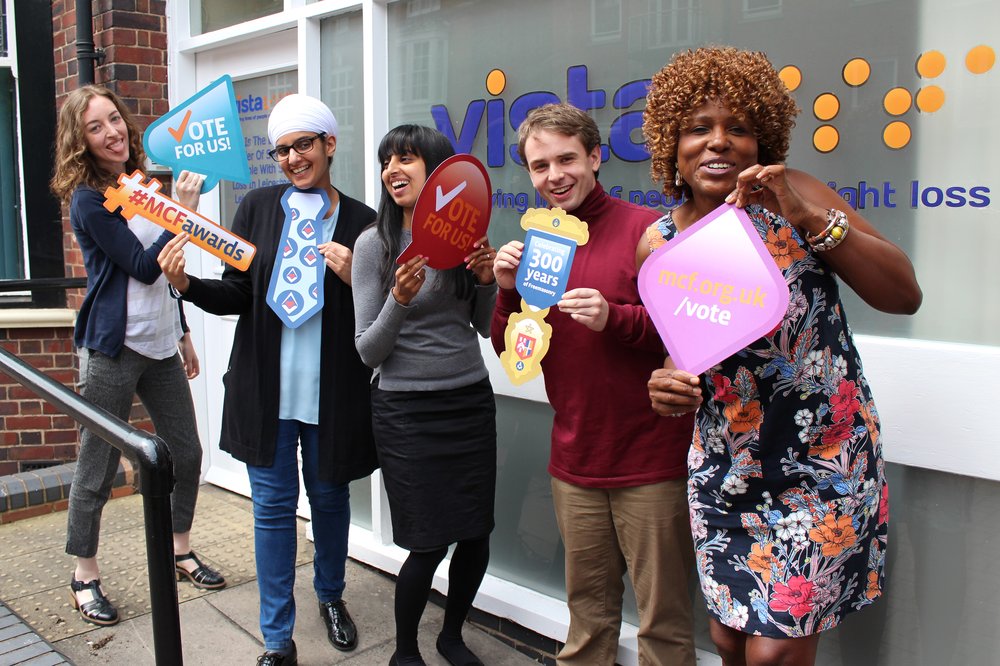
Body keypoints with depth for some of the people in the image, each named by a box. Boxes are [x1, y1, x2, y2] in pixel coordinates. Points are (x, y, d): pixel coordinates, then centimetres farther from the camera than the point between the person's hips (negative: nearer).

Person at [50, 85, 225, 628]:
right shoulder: (88, 199, -11)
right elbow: (142, 267, -16)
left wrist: (182, 333, 20)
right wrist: (184, 212, -20)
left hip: (159, 344, 7)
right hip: (113, 349, -7)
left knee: (186, 451, 11)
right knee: (98, 468, 3)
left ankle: (180, 551, 30)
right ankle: (85, 575, 20)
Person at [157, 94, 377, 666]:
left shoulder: (361, 222, -2)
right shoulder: (259, 206, 2)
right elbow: (237, 295, 3)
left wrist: (353, 279, -18)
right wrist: (187, 285, -14)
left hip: (332, 392, -1)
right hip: (267, 388, 1)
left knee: (330, 497, 15)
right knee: (273, 506, 7)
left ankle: (331, 597, 43)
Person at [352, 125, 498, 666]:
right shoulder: (375, 243, -7)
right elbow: (368, 351, -7)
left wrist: (486, 281, -7)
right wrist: (399, 300, -23)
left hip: (471, 401, 4)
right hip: (406, 411, -4)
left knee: (477, 537, 9)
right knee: (429, 545, 0)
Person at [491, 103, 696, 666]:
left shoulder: (647, 229, -10)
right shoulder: (535, 244, 8)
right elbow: (510, 351, 9)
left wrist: (615, 317, -25)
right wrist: (509, 289, -8)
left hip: (651, 464, -5)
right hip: (574, 464, 5)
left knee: (663, 621, 8)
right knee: (589, 609, 19)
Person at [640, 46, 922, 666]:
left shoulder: (791, 196, -10)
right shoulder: (659, 243, -2)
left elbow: (905, 295, -15)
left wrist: (810, 219, -26)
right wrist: (671, 387, -12)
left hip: (822, 467, -3)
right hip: (724, 470, 4)